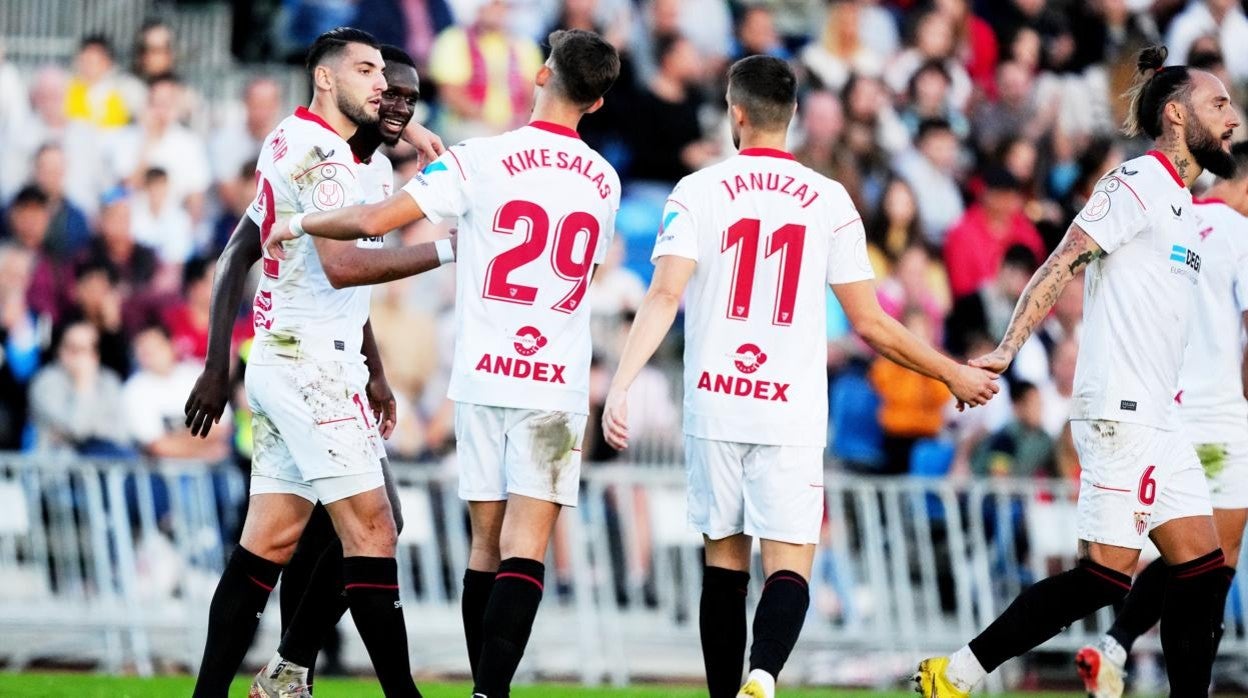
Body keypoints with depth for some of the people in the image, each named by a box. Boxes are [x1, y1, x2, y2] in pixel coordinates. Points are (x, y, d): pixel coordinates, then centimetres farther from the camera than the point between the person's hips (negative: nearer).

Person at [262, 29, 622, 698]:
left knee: (487, 546, 10)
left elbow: (373, 220, -12)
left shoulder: (482, 160, -7)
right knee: (524, 551, -6)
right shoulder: (603, 183, 6)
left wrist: (300, 224, 8)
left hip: (482, 375, 0)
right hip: (558, 386, 0)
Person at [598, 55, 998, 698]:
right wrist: (955, 375, 14)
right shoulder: (830, 201, 2)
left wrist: (621, 386, -18)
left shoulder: (698, 192, 0)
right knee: (788, 567, -3)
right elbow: (871, 324, 2)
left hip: (714, 405, 1)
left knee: (724, 561, 13)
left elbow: (664, 295, -13)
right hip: (792, 418, -1)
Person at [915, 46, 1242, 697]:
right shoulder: (1136, 183, -9)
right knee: (1104, 576, -11)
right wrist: (1005, 350, -25)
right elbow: (1061, 266, -16)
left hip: (1156, 418, 10)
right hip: (1119, 415, -10)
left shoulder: (1179, 201, 19)